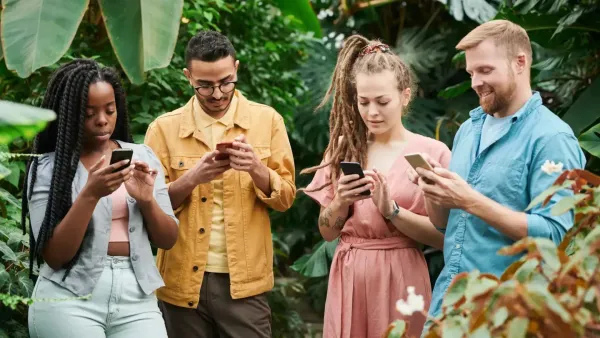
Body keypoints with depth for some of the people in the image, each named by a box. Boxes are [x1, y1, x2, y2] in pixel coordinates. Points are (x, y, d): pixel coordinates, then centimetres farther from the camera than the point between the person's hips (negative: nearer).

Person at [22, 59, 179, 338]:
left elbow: (168, 240, 7)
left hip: (137, 297, 3)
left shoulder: (142, 157, 6)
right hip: (69, 300, -3)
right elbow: (53, 256, -9)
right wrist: (90, 194, -19)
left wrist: (146, 199, -11)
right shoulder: (47, 168, -3)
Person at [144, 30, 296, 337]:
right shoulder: (164, 128, 2)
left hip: (244, 281, 0)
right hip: (183, 282, 1)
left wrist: (256, 168, -16)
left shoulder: (266, 120, 3)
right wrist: (192, 177, -17)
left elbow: (285, 197, 3)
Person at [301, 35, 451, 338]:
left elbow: (442, 236, -8)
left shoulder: (432, 152, -5)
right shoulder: (343, 149, 5)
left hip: (399, 278, -3)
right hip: (348, 278, 3)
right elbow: (327, 232, 7)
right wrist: (340, 202, -12)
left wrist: (391, 209, -19)